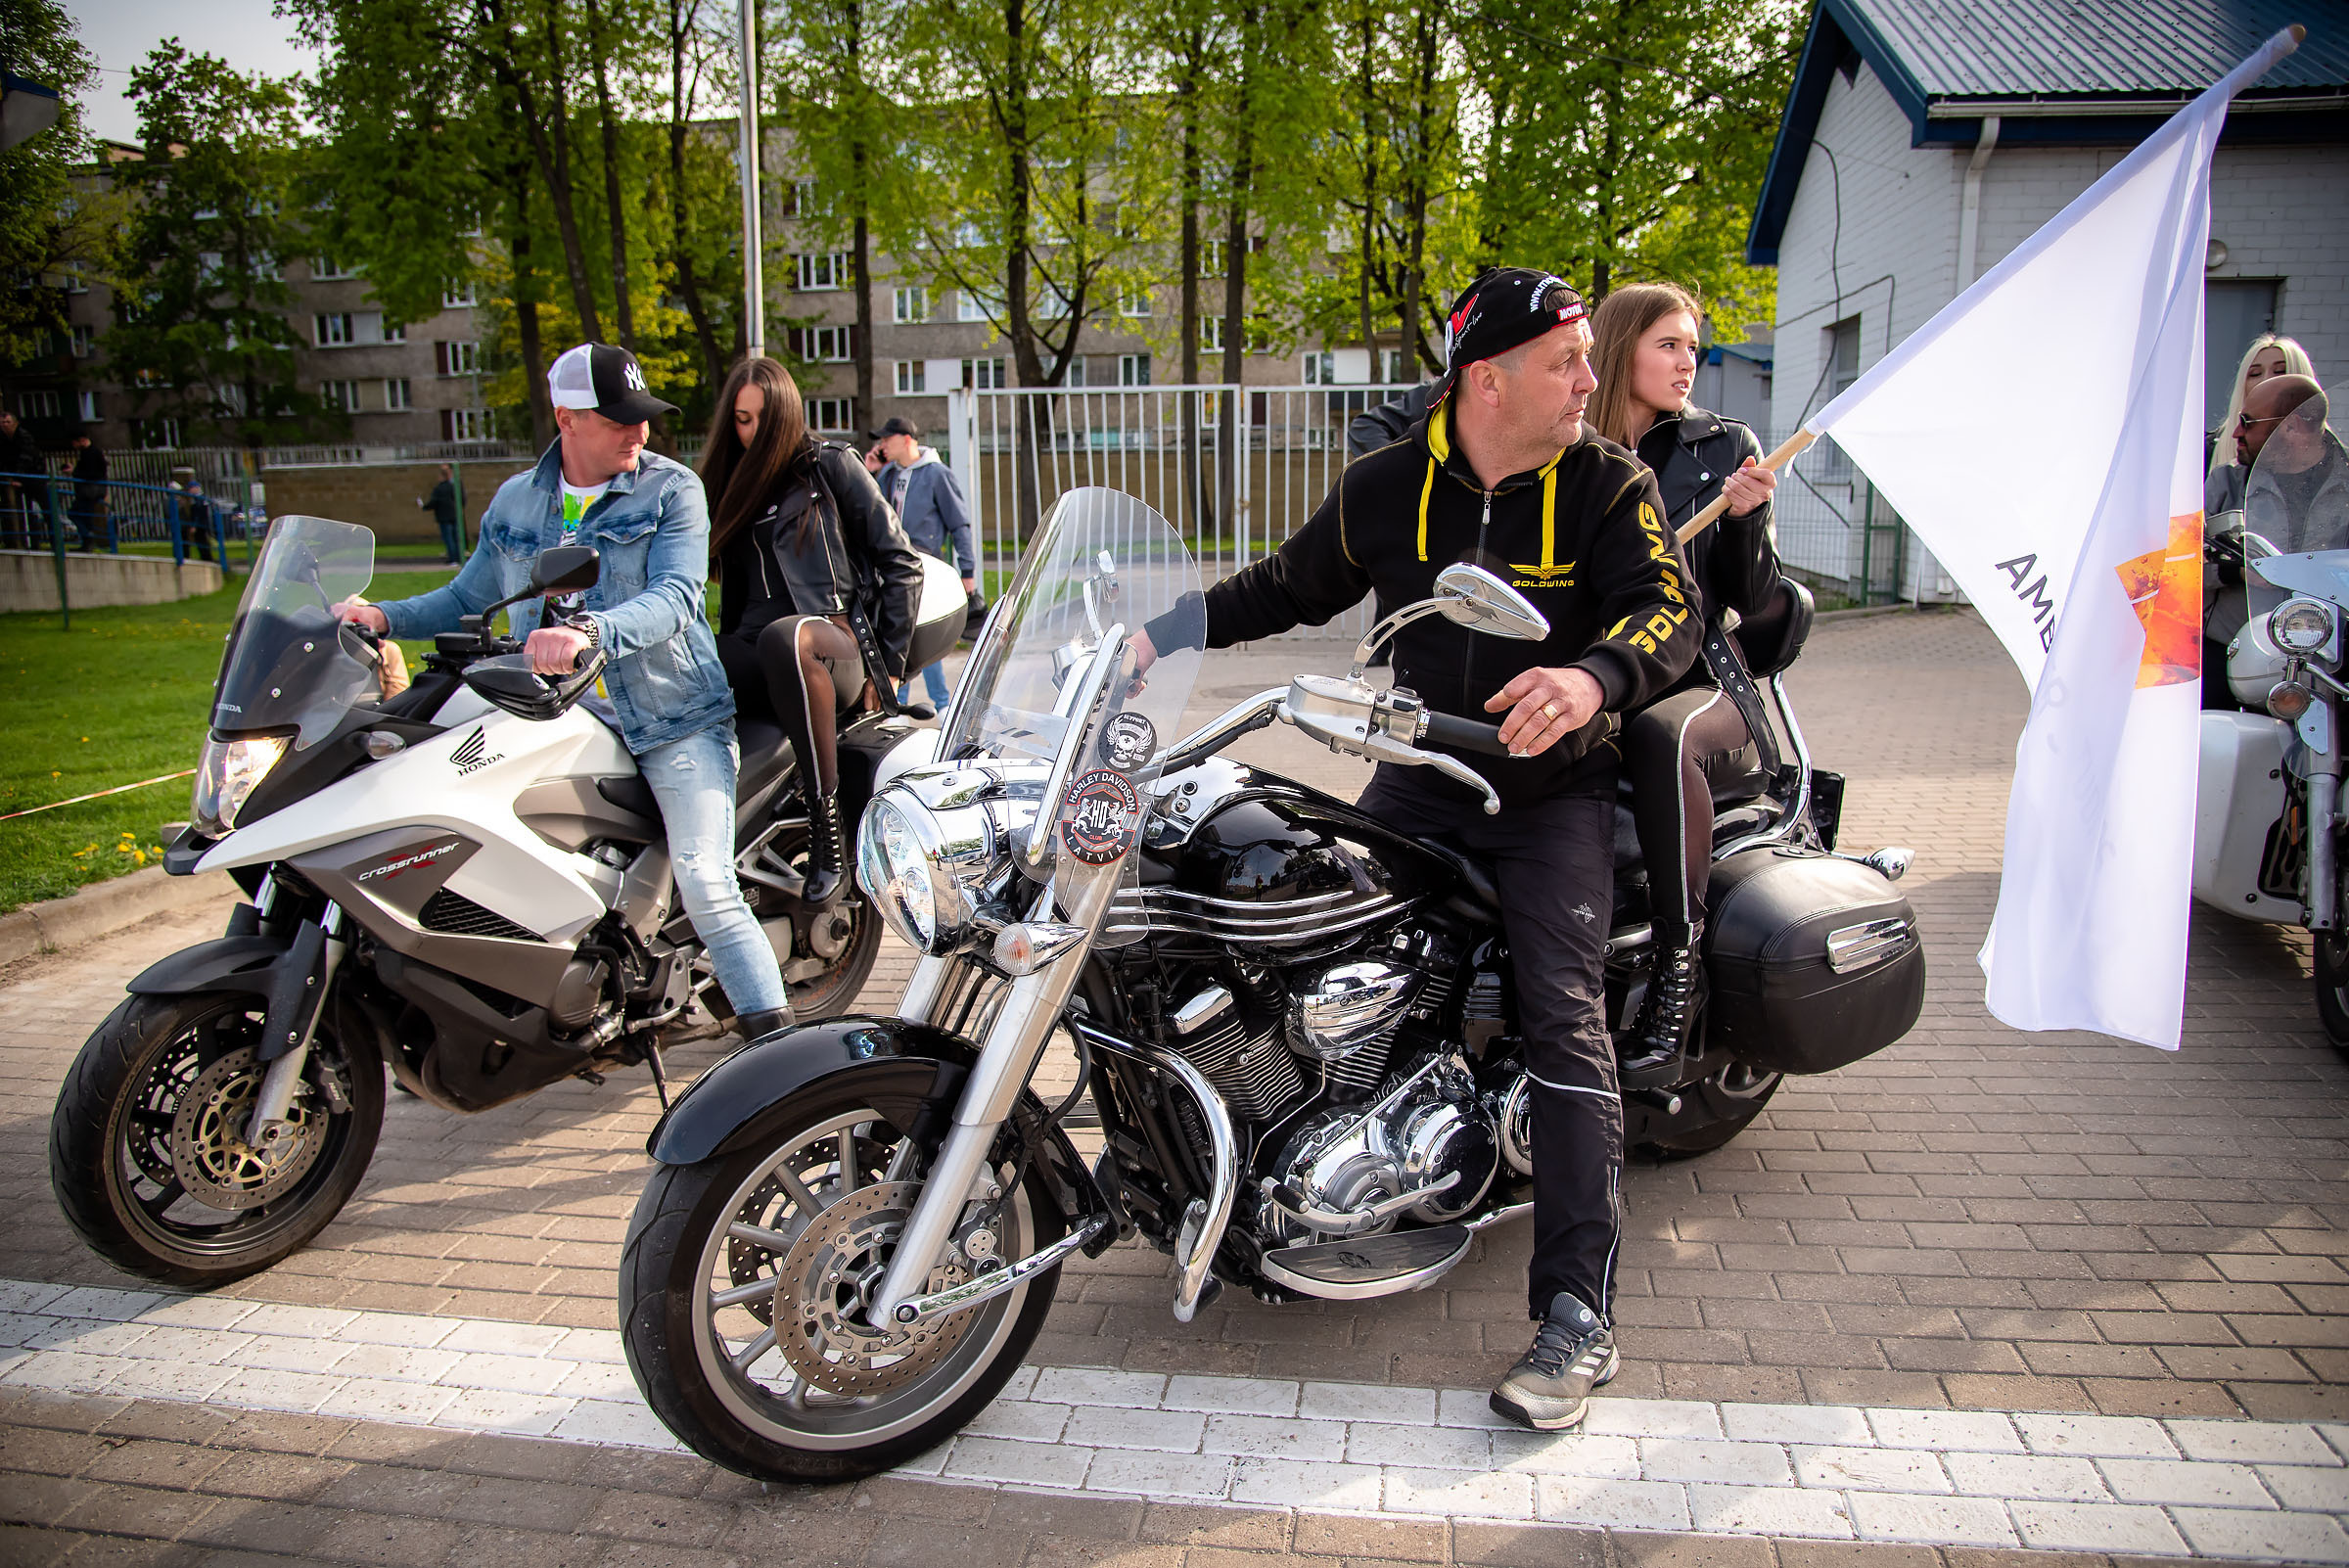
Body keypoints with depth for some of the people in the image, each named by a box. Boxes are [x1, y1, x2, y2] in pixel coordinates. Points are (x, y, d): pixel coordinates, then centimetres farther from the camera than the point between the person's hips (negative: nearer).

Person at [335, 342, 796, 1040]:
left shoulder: (672, 490, -1)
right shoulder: (514, 500, 13)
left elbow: (675, 597, -17)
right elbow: (467, 597, 23)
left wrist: (590, 631, -34)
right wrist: (385, 617, 5)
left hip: (674, 722, -5)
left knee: (707, 889, -17)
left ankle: (777, 1041, -11)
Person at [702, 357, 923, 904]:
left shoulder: (830, 465, 10)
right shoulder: (729, 486, 26)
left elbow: (902, 565, 6)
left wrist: (887, 662, 1)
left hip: (840, 642, -4)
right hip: (755, 659, 4)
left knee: (784, 637, -41)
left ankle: (827, 821, -33)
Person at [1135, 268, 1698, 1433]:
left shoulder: (1608, 484, -6)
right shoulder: (1386, 488, 0)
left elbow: (1669, 607, -19)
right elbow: (1294, 586, 13)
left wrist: (1593, 674, -42)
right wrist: (1165, 632, 7)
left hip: (1553, 791, -3)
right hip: (1418, 779, 3)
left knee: (1563, 1009, -17)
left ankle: (1577, 1315, -13)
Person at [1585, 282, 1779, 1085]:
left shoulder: (1724, 446, 10)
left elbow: (1752, 597, 7)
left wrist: (1745, 515, -11)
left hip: (1696, 685, -1)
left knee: (1661, 736, -38)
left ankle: (1677, 971, -30)